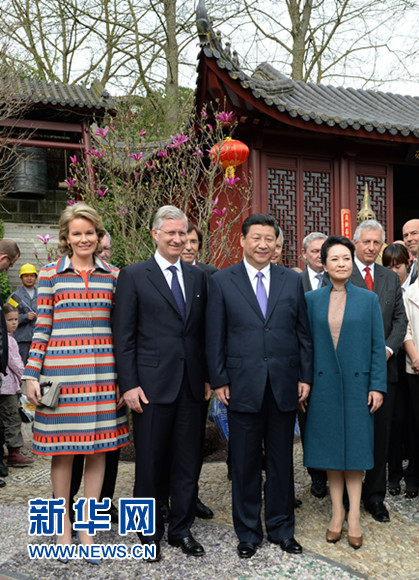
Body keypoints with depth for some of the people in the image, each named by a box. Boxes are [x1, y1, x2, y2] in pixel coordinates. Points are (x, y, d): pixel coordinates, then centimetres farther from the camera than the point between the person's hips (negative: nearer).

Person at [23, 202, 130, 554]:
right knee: (63, 449, 6)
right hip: (61, 371, -1)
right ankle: (64, 523, 25)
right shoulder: (51, 274, 4)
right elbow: (42, 329, 4)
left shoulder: (113, 275, 8)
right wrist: (31, 375, -1)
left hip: (102, 373, 2)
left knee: (98, 447, 7)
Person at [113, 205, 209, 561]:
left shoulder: (198, 277, 11)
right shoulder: (133, 276, -1)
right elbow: (123, 336, -4)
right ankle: (150, 533, 27)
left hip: (192, 385, 4)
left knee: (188, 462, 12)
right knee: (150, 463, 8)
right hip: (152, 385, -3)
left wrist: (208, 377, 7)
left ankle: (182, 529, 29)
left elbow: (203, 332, 12)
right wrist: (129, 384, -10)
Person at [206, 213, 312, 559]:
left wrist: (305, 376, 3)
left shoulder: (292, 280, 6)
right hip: (243, 387, -2)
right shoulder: (222, 281, 0)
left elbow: (303, 332, 8)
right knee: (245, 464, 9)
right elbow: (215, 337, 0)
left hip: (285, 387, 2)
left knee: (281, 462, 13)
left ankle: (282, 530, 30)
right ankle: (248, 533, 27)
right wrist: (219, 381, -4)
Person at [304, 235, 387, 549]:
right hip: (324, 385, 1)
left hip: (357, 384, -1)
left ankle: (354, 517, 16)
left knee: (355, 448, 5)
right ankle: (337, 512, 22)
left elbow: (378, 346, 1)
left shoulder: (368, 299, 2)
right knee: (330, 447, 8)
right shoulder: (312, 300, 4)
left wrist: (377, 386, -5)